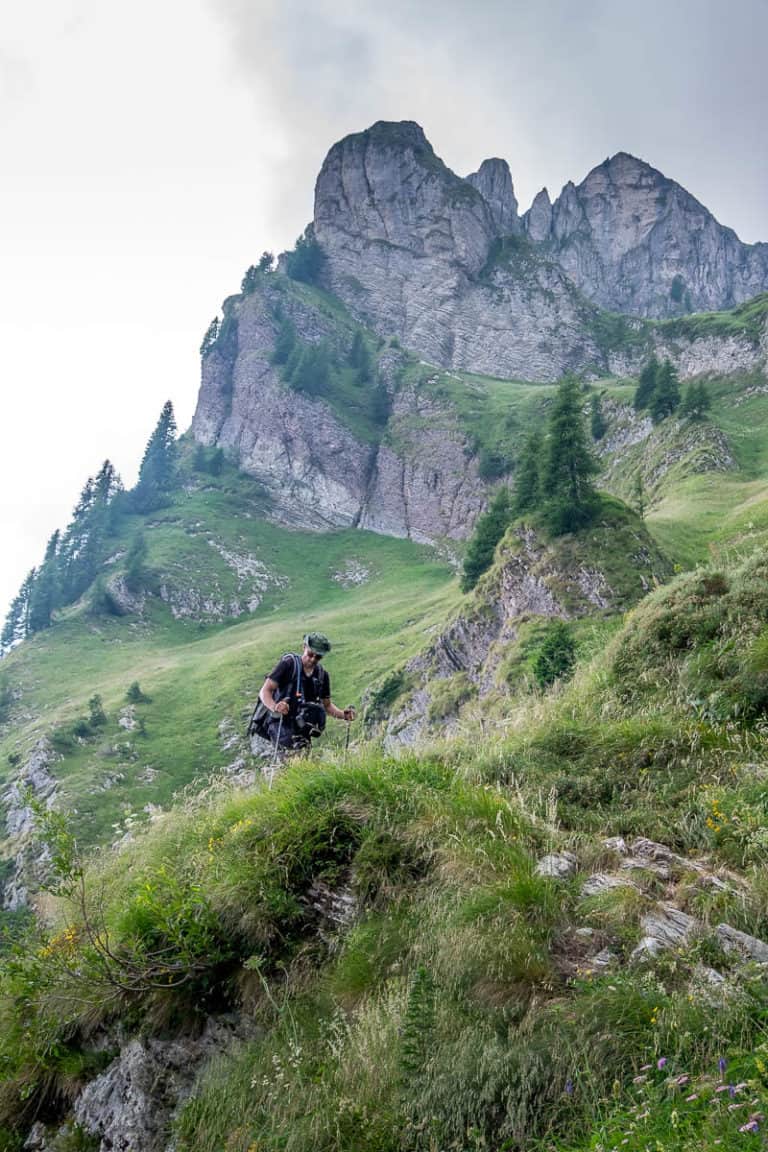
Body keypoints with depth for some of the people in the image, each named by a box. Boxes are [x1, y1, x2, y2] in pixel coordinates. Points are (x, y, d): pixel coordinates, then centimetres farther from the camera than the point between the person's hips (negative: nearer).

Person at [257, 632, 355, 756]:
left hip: (300, 723, 7)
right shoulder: (288, 664, -7)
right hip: (280, 722, -7)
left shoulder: (322, 674, 6)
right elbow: (264, 692, -13)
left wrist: (343, 715, -4)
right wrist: (275, 707, -33)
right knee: (294, 751, -28)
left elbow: (327, 705, 15)